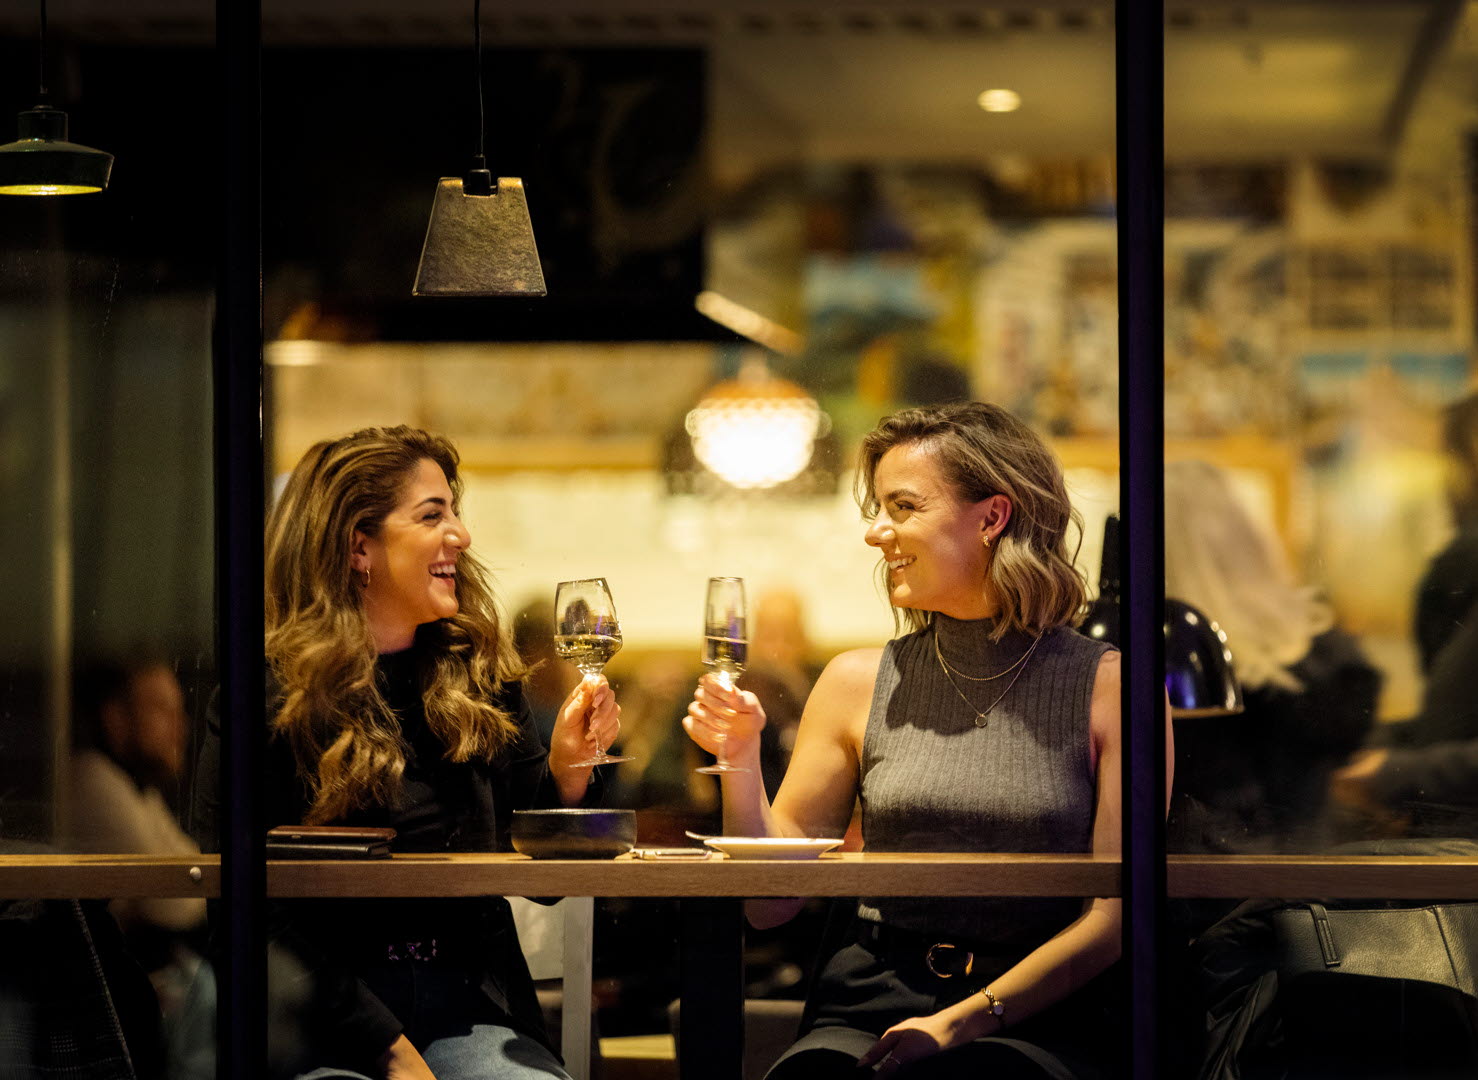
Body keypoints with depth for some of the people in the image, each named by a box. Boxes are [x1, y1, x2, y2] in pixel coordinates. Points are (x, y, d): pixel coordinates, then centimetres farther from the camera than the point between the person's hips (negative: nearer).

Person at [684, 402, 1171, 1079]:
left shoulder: (1106, 687, 2)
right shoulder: (858, 683, 10)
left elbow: (1111, 917, -2)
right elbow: (771, 903, 12)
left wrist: (962, 1022, -10)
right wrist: (741, 763, -4)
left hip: (1035, 1020, -2)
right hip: (872, 1007, 2)